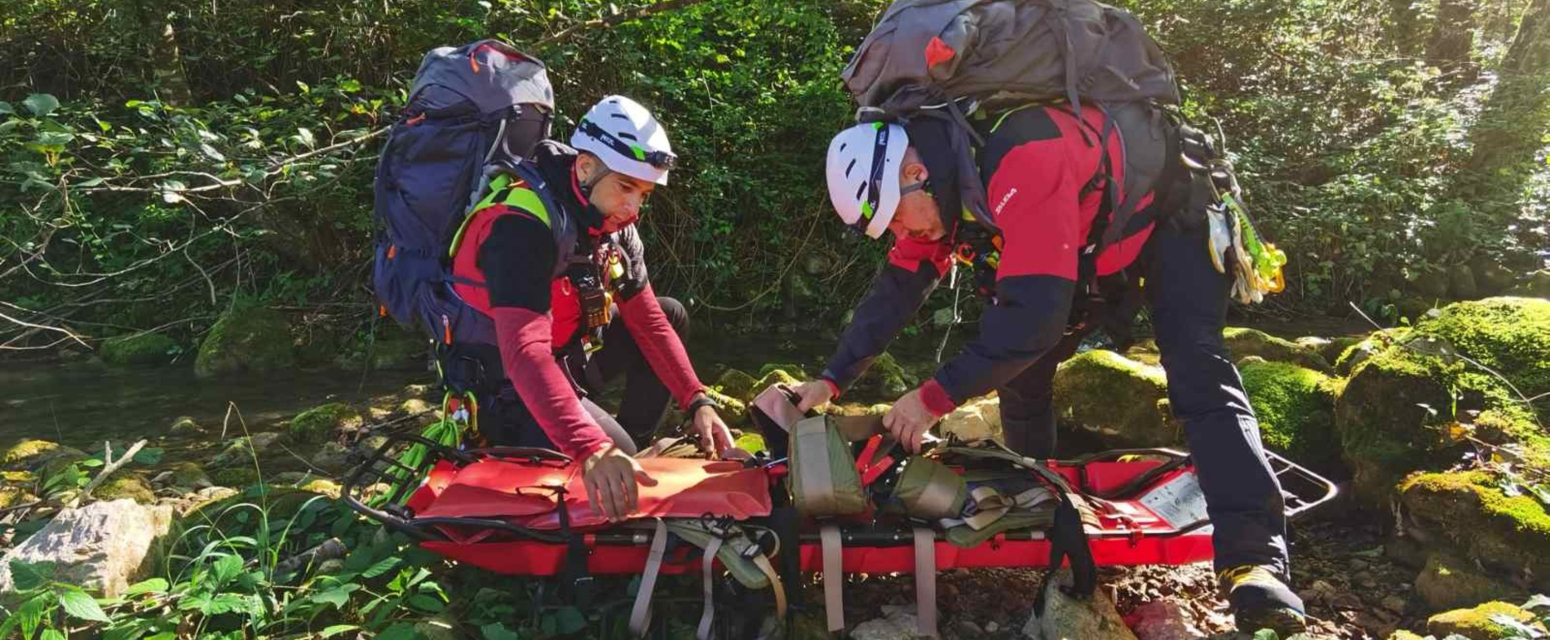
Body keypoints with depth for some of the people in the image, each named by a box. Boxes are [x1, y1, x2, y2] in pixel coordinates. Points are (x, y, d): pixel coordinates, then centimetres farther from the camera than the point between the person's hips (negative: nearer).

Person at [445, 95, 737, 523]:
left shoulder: (612, 223, -4)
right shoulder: (523, 226, -31)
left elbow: (648, 319, -1)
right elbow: (525, 354, -42)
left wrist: (698, 403, -12)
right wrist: (593, 451, -51)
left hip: (567, 350, 8)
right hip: (505, 380, -8)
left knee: (671, 316, 3)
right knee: (612, 457, -23)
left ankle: (636, 443, 9)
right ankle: (497, 426, -2)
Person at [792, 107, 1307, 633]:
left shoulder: (1021, 161, -41)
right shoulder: (937, 185, -12)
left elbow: (1034, 314, -44)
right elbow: (896, 290, -6)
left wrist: (936, 397, -39)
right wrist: (832, 380, -12)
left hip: (1168, 224, -8)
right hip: (1092, 247, 8)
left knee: (1197, 372, -24)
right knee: (1020, 371, 2)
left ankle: (1254, 559, -26)